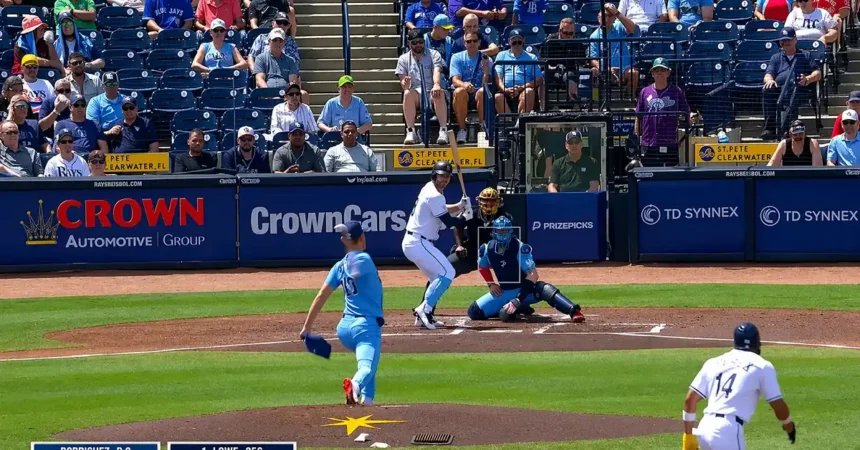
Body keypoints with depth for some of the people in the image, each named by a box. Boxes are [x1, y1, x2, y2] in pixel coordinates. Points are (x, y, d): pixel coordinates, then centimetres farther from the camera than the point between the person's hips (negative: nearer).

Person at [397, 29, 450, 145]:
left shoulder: (433, 54, 12)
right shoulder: (404, 59, 14)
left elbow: (437, 71, -8)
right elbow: (403, 84, 6)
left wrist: (436, 85, -32)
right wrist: (405, 83, -22)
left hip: (432, 94, 0)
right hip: (416, 93, 1)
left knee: (439, 93, -36)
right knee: (408, 93, -35)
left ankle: (443, 131, -43)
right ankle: (411, 132, -37)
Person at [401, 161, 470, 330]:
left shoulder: (429, 189, 14)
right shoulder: (435, 196, -17)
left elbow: (441, 211, 26)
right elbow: (449, 222, -15)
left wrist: (459, 206, 10)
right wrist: (465, 216, 3)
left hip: (410, 243, 11)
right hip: (418, 244, -11)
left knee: (438, 278, 18)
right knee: (447, 273, -13)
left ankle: (424, 316, 14)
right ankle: (425, 309, -15)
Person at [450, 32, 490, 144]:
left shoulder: (485, 59, 10)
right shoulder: (457, 58, 9)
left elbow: (485, 84, -2)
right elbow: (455, 81, -6)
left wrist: (486, 71, -22)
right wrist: (464, 85, -29)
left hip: (478, 97, 0)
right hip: (462, 97, 0)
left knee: (482, 92, -35)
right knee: (460, 91, -36)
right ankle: (462, 130, -28)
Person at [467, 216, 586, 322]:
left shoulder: (520, 248, -23)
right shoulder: (487, 249, -8)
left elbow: (533, 275, -29)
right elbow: (482, 267, 16)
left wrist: (518, 300, -38)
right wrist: (491, 284, -1)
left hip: (524, 289, -5)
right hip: (504, 292, 5)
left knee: (543, 289, -38)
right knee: (474, 312, -7)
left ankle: (574, 312, -54)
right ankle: (518, 309, 3)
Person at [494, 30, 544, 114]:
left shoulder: (531, 58, 22)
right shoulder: (502, 55, 24)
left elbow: (539, 79, 8)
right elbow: (498, 78, 10)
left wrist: (522, 87, -9)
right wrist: (505, 89, -13)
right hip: (505, 92, 0)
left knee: (529, 91, -35)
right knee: (498, 96, -34)